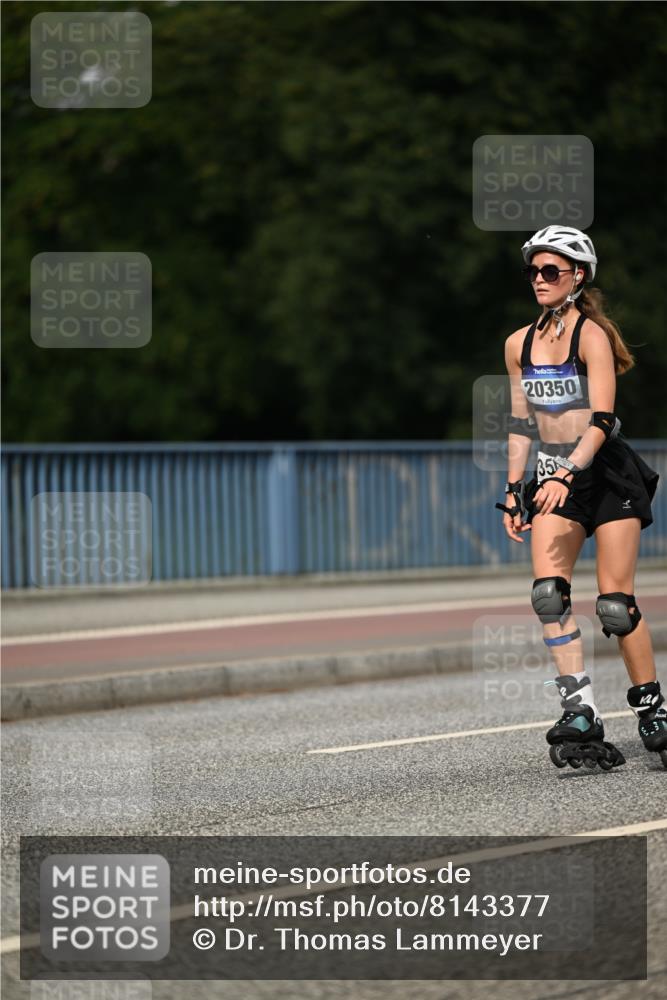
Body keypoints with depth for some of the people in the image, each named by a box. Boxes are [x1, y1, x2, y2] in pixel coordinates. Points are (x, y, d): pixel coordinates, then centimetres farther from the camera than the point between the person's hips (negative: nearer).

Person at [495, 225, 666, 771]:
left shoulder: (591, 335, -11)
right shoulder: (519, 344, 8)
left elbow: (601, 420, -19)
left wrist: (566, 475, -30)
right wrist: (514, 490, 11)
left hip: (607, 474, -5)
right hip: (555, 481, 5)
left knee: (616, 604, -7)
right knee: (548, 591, -16)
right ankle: (580, 710, -18)